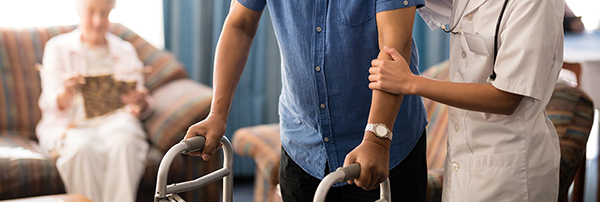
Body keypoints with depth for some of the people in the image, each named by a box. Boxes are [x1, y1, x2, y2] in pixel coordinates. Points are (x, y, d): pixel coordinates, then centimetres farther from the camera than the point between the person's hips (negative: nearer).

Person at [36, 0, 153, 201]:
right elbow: (52, 105, -4)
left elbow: (140, 107, 8)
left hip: (114, 122, 1)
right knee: (83, 148, -36)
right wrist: (67, 93, -29)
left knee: (124, 141, -34)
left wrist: (142, 103, -19)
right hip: (69, 125, -1)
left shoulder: (125, 51, 15)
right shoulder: (58, 47, 8)